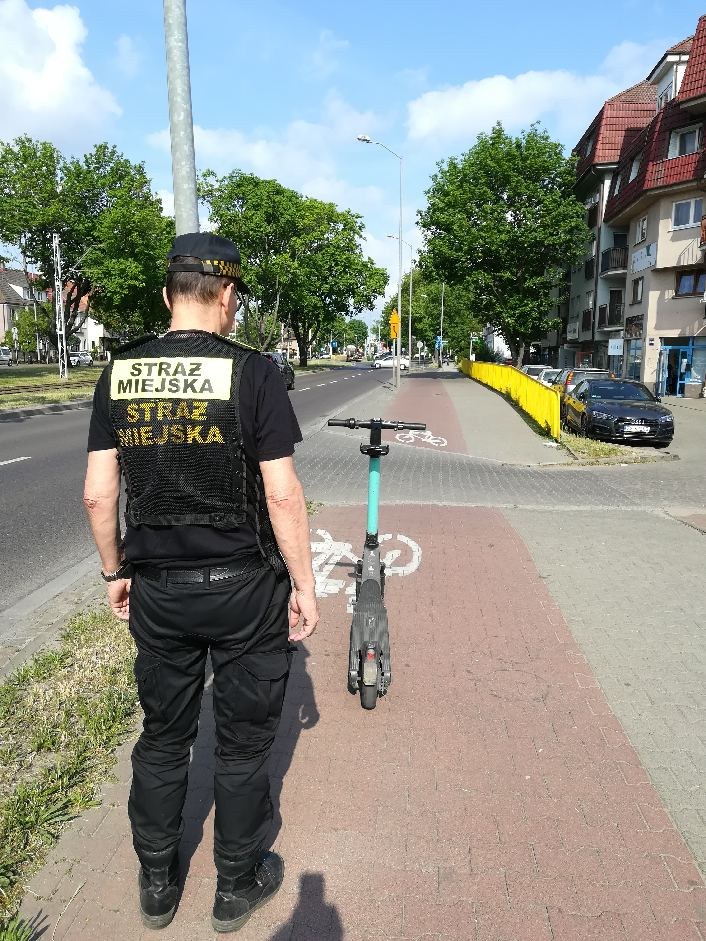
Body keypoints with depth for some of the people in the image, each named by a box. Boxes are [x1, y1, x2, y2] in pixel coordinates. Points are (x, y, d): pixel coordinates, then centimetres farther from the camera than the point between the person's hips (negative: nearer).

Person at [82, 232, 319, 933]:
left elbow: (97, 493, 2)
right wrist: (304, 585, -4)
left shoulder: (118, 373, 0)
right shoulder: (251, 372, -12)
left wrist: (115, 571, 15)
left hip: (156, 589, 4)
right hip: (244, 588, -3)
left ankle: (156, 884, 40)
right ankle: (237, 888, 35)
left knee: (162, 738, 21)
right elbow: (282, 494, -14)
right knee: (242, 744, 15)